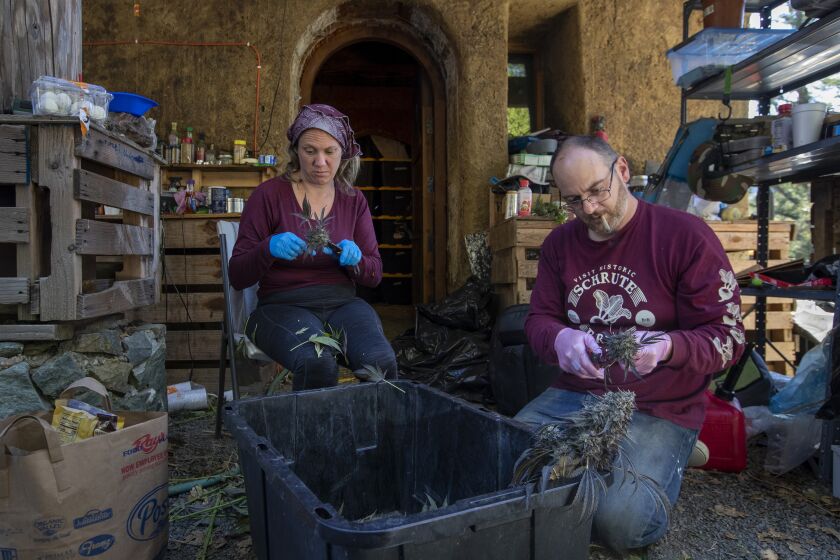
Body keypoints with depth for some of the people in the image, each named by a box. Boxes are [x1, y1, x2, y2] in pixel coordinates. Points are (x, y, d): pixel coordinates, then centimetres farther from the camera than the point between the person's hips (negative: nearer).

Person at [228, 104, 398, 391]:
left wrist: (355, 258, -11)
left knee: (382, 363, -28)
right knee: (317, 365, -34)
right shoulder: (269, 194, -1)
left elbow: (374, 275, 12)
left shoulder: (354, 200, 10)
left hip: (343, 302, 3)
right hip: (283, 305, -2)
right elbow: (237, 277, 1)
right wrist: (269, 248, -20)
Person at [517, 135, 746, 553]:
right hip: (573, 394, 4)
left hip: (658, 410, -3)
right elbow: (538, 319, 6)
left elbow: (727, 336, -7)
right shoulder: (560, 243, 7)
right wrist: (559, 339, -19)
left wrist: (667, 347, -29)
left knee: (619, 521, -24)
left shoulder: (685, 236, -7)